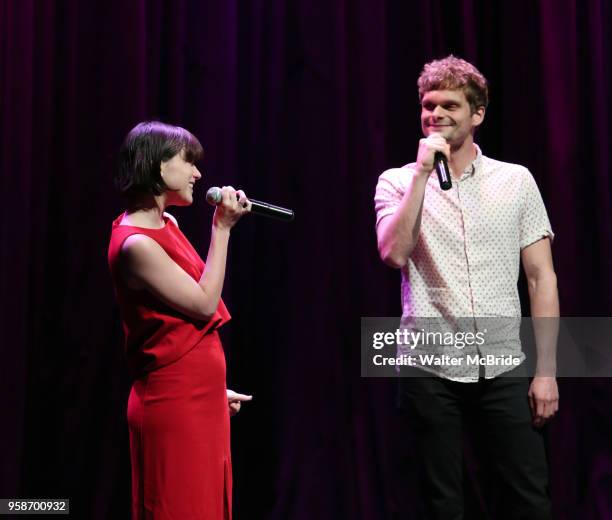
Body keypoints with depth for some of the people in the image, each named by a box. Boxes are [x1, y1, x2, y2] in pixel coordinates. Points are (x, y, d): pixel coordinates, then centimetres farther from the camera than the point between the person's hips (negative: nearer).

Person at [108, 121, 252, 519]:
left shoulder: (167, 224, 10)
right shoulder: (135, 244, -18)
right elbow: (205, 305, -16)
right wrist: (222, 229, -13)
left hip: (200, 398, 9)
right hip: (175, 404, -9)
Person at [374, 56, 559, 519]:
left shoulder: (517, 180, 4)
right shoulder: (398, 181, 3)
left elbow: (541, 277, 3)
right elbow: (393, 254, -15)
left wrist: (546, 369, -2)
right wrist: (423, 172, -16)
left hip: (504, 369, 1)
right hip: (430, 370, -1)